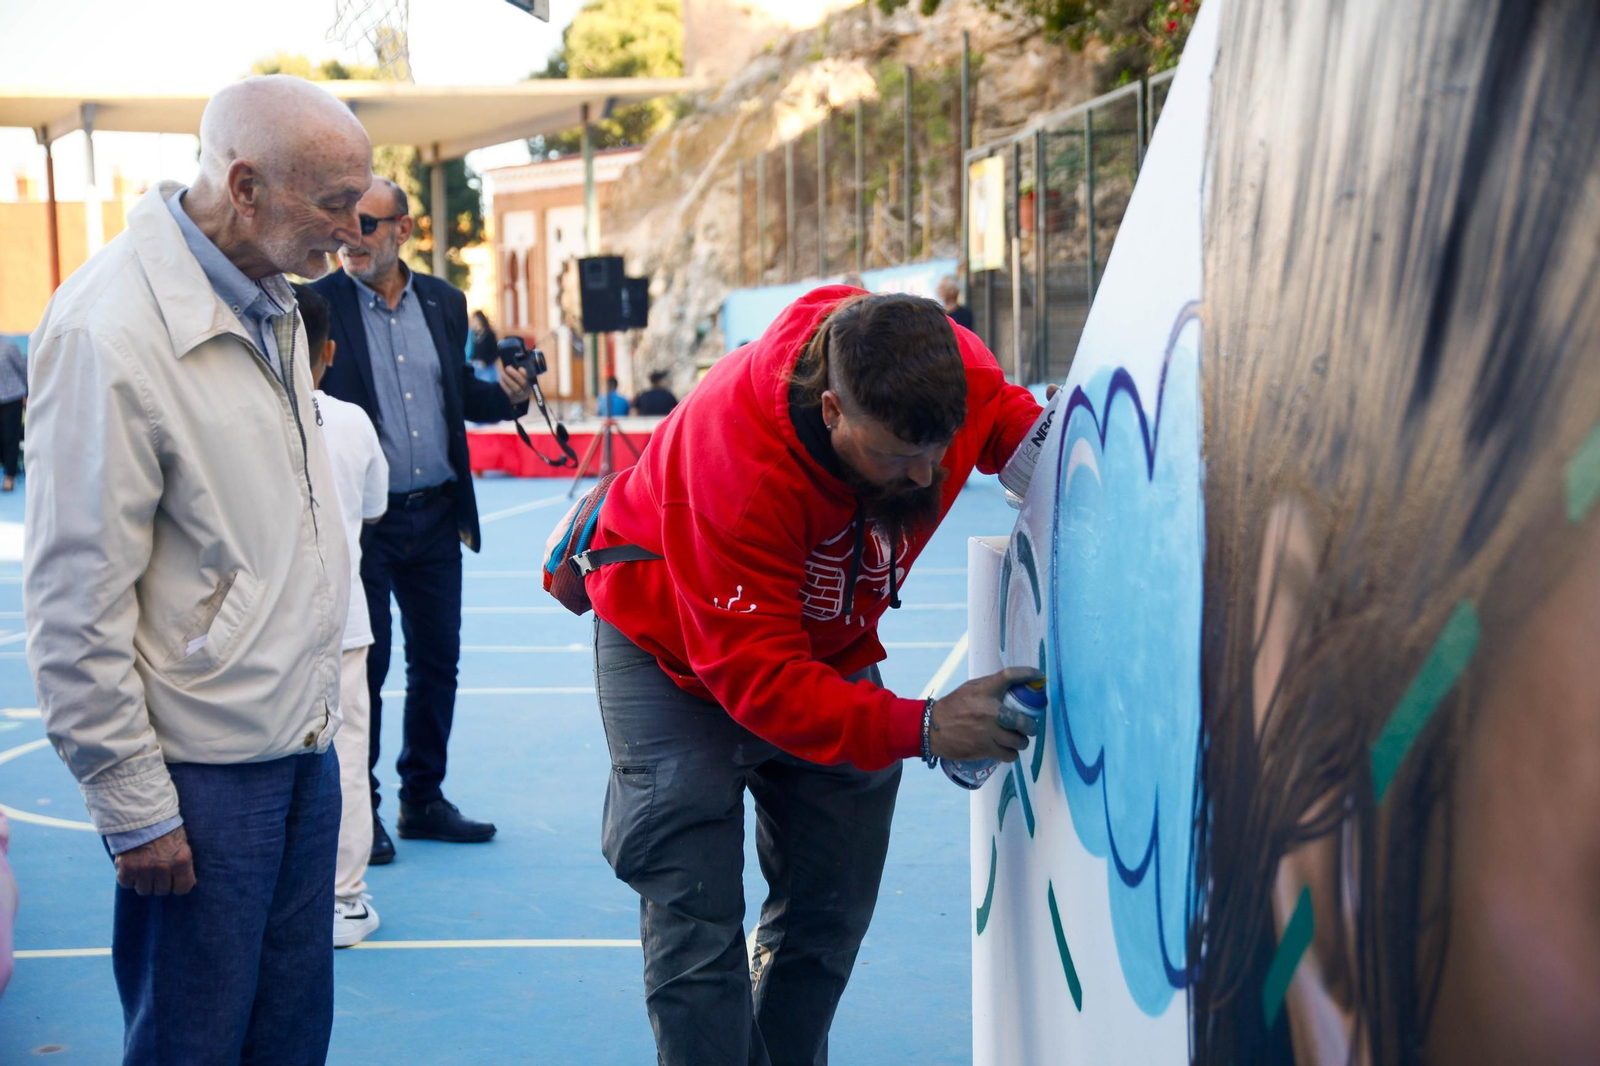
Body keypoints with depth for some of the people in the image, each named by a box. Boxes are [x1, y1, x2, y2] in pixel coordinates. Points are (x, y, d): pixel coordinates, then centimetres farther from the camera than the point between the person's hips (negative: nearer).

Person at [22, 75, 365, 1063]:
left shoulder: (270, 299, 7)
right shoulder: (108, 331, -21)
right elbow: (78, 602, -19)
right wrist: (134, 810, -15)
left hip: (305, 744, 8)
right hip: (201, 769, -8)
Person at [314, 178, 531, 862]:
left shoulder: (443, 302, 7)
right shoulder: (317, 306, -7)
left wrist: (509, 395, -4)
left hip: (436, 515, 5)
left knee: (437, 660, 11)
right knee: (362, 664, 2)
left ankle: (424, 798, 25)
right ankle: (358, 810, 16)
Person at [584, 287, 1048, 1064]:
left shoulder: (955, 371, -26)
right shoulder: (731, 454, -41)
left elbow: (1010, 418, 1)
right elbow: (754, 673, -40)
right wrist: (920, 728, -50)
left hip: (828, 646, 5)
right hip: (679, 649, -5)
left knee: (829, 910, 9)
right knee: (697, 920, -9)